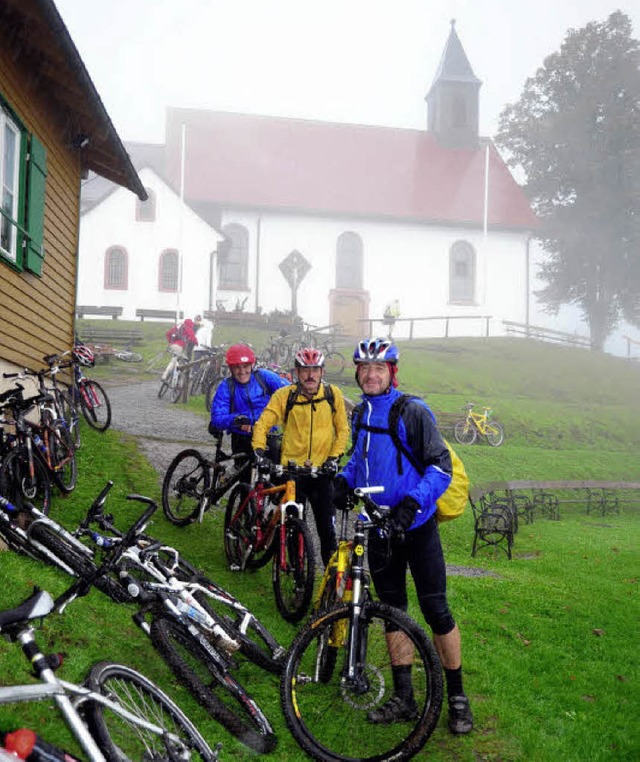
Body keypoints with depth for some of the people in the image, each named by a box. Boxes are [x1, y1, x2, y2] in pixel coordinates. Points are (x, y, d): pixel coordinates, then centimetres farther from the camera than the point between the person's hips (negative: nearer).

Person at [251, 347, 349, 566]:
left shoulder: (333, 394, 2)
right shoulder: (284, 396, -2)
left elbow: (342, 430, 8)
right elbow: (262, 424, -3)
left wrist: (334, 457, -2)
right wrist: (259, 450, -19)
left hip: (322, 472, 0)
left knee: (328, 528, -3)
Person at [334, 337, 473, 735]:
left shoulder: (413, 411, -13)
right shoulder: (362, 413, 7)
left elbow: (441, 466, -15)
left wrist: (413, 501, -28)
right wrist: (344, 480, 3)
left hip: (416, 524, -6)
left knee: (435, 609, -2)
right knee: (392, 609, 11)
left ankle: (457, 697, 14)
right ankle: (403, 698, 21)